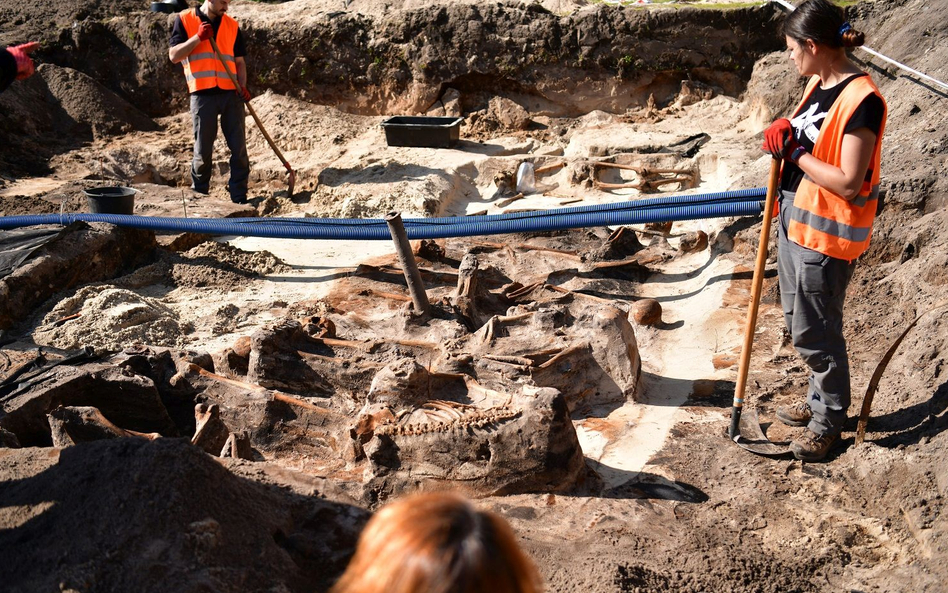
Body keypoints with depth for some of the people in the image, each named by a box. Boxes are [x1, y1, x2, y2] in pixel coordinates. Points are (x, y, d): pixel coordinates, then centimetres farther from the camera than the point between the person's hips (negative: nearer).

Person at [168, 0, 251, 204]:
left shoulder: (232, 25, 11)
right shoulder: (185, 20, 4)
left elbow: (240, 61, 12)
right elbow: (174, 55, -2)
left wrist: (242, 86, -5)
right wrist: (198, 37, -12)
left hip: (231, 93, 3)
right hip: (203, 94, -2)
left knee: (239, 148, 0)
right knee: (203, 150, 3)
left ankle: (239, 199, 8)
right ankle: (198, 196, 19)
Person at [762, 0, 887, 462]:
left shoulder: (861, 100, -22)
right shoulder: (818, 84, 6)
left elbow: (848, 183, -24)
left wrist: (795, 153, -17)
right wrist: (783, 130, 0)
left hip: (826, 233, -9)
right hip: (794, 220, 9)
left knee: (814, 331, 3)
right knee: (798, 321, 20)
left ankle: (828, 422, 24)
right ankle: (821, 400, 40)